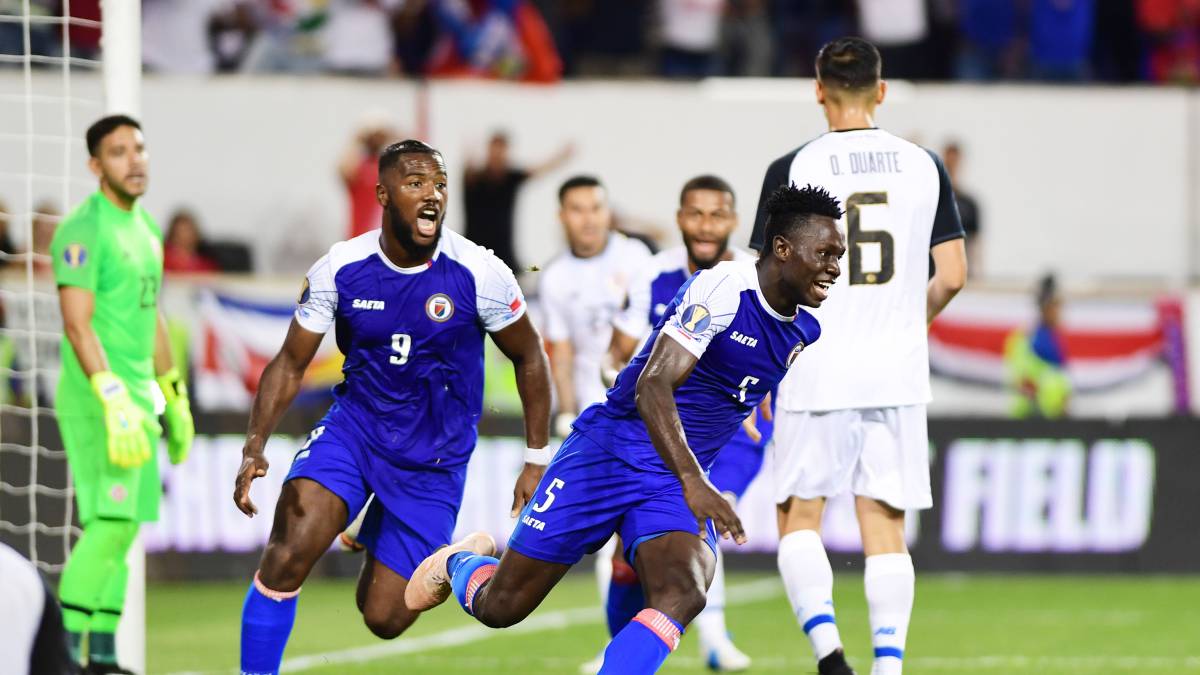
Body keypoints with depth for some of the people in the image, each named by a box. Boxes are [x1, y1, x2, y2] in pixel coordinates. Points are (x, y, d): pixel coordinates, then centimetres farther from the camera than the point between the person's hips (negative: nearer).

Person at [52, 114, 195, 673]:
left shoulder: (144, 228, 15)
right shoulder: (83, 230, -13)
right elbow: (77, 325, -21)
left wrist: (176, 402, 25)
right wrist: (116, 405, -30)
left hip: (136, 400, 9)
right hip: (95, 399, -9)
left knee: (122, 527, 7)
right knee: (110, 521, -16)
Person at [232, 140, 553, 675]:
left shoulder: (478, 273, -15)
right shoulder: (339, 269, -11)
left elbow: (529, 358, 1)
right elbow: (290, 364, 0)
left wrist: (537, 461, 0)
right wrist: (254, 447, -12)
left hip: (434, 459, -1)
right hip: (354, 425, 1)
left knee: (385, 619, 1)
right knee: (289, 553, -25)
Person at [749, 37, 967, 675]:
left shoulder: (791, 170, -4)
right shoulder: (924, 166, 5)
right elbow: (952, 277, 5)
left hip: (816, 371, -2)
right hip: (898, 374, 2)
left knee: (799, 516, 7)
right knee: (885, 526, 6)